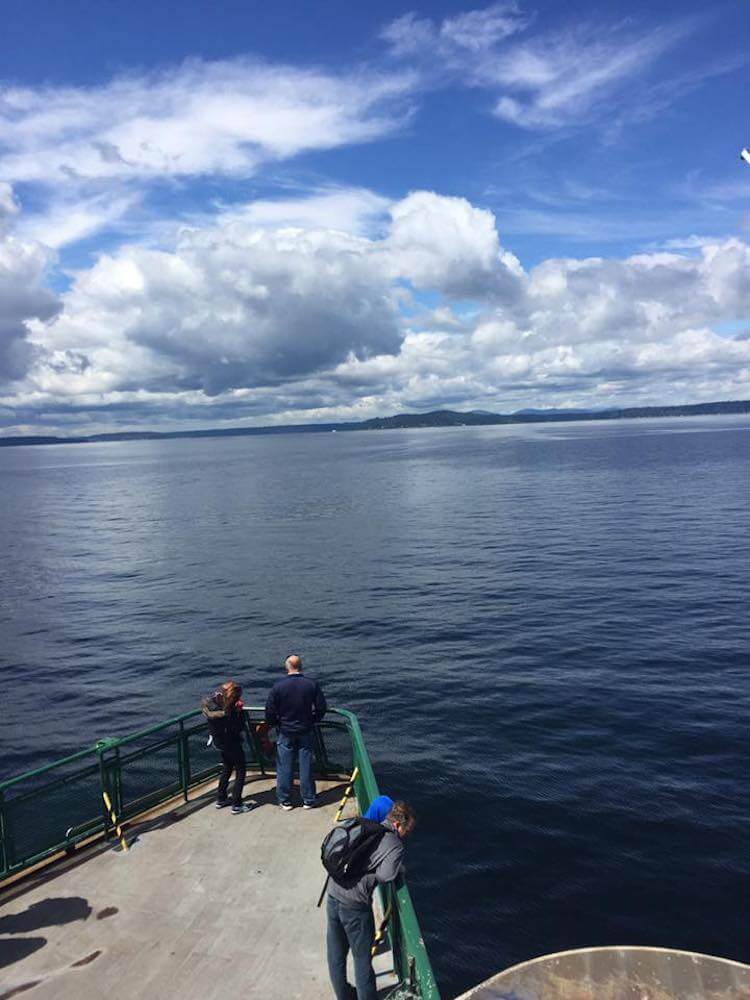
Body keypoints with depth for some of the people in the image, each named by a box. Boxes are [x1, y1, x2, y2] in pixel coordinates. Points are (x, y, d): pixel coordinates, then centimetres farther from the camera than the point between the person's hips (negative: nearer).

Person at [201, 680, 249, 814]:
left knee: (227, 768, 26)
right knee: (241, 771, 10)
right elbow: (240, 727, -23)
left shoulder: (211, 702, -10)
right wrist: (239, 711, -20)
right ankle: (236, 805, 13)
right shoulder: (229, 711, -32)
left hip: (218, 742, 8)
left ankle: (220, 799, 36)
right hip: (231, 743, -8)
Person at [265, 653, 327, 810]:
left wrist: (277, 723, 11)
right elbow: (321, 708, -3)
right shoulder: (312, 684, -8)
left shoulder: (278, 686, -12)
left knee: (284, 768, 11)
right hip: (305, 732, 1)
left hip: (285, 733, -1)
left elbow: (269, 712, -8)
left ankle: (285, 801, 20)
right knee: (306, 766, 10)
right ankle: (308, 800, 18)